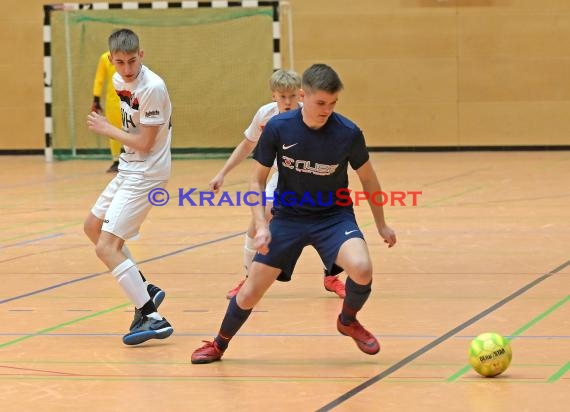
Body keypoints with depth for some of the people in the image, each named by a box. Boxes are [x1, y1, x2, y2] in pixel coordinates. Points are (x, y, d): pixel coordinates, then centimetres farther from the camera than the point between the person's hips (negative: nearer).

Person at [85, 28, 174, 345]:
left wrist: (106, 129, -9)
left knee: (107, 247, -14)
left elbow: (144, 143, -21)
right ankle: (145, 290, 25)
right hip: (129, 169, 10)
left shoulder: (152, 88, -24)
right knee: (93, 227, 23)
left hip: (146, 174, -10)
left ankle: (153, 319, -16)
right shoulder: (120, 81, 3)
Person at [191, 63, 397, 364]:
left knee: (361, 268, -30)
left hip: (334, 216, -1)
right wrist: (261, 224, -17)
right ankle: (219, 344, 29)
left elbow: (368, 179, 1)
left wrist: (381, 224, 11)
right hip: (288, 216, 1)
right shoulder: (278, 128, -17)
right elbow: (257, 180, -5)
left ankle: (348, 321, 4)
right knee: (250, 293, -1)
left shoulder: (348, 133, -17)